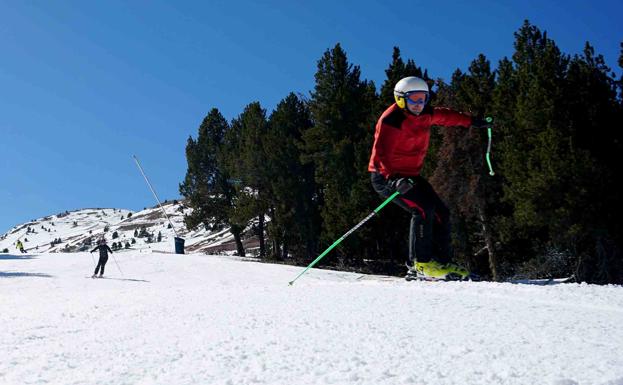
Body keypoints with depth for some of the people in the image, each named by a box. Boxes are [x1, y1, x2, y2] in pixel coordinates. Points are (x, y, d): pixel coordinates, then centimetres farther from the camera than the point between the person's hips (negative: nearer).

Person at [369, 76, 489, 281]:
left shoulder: (424, 114, 5)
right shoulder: (391, 121, -21)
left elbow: (443, 115, 27)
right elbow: (381, 153, -30)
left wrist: (470, 120, 37)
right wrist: (394, 179, -44)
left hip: (410, 176, 9)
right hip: (387, 177, -9)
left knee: (440, 213, 1)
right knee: (423, 209, -24)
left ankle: (442, 261, 8)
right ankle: (420, 264, -17)